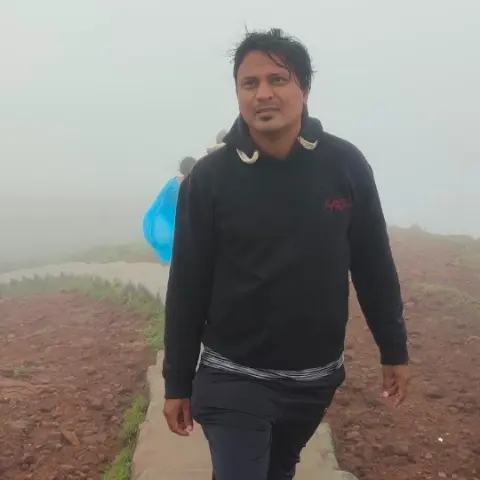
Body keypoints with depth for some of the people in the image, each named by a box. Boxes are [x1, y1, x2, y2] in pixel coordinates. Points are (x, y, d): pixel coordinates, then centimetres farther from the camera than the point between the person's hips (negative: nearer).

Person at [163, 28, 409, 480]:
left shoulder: (346, 165, -7)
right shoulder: (210, 176, -12)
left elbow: (374, 266, 2)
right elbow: (187, 286, -8)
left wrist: (394, 350, 6)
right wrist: (178, 382, -4)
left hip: (317, 377, 3)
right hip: (234, 379, -3)